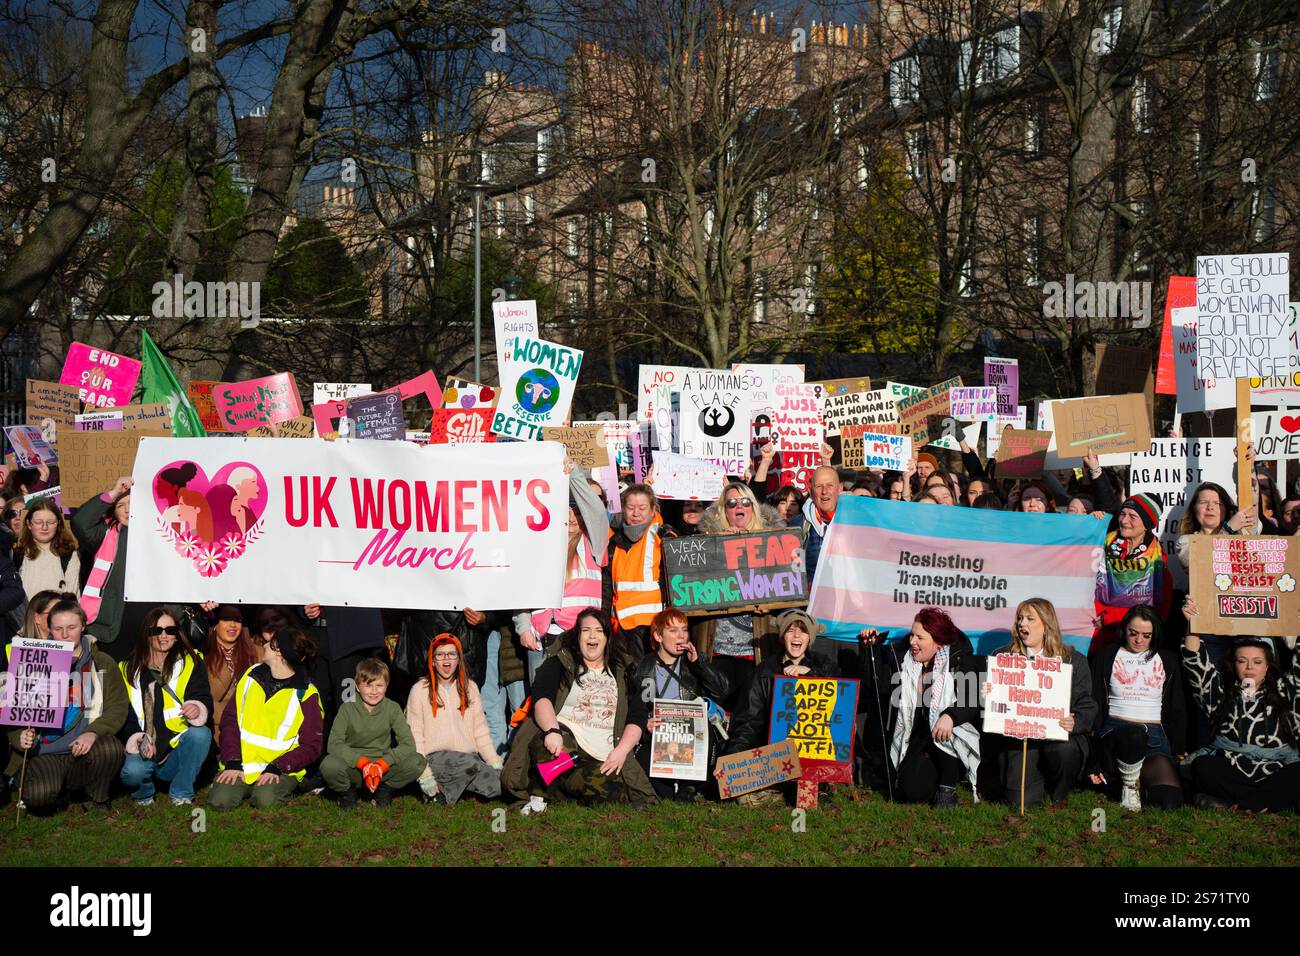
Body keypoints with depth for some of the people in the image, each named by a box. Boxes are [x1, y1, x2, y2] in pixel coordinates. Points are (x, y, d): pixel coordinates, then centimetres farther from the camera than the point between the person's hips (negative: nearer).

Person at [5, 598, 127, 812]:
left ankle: (99, 801, -3)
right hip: (42, 753, -1)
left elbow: (117, 707, 2)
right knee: (39, 795, -31)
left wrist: (93, 732, -17)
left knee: (111, 747, -33)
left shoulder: (103, 664, 11)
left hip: (83, 750, 1)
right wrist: (19, 737, -13)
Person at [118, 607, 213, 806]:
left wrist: (197, 709, -30)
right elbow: (124, 715, 9)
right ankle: (144, 794, 5)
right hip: (142, 751, 0)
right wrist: (137, 739, -11)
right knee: (132, 772, -33)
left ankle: (181, 794, -13)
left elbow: (204, 699, -5)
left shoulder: (190, 663, 7)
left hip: (178, 749, 0)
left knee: (201, 733, -32)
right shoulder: (129, 669, 10)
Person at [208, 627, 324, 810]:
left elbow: (311, 746, -4)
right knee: (220, 800, -22)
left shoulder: (306, 694, -3)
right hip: (241, 766, 3)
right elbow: (230, 720, 5)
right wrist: (233, 762, -9)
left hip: (280, 769, -3)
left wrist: (276, 768, -19)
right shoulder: (251, 676, 8)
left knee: (265, 800, -30)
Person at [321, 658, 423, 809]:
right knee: (329, 765, -34)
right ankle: (346, 792, 0)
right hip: (352, 766, -1)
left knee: (417, 762, -26)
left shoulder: (393, 709, -1)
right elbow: (333, 745, -13)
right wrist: (362, 763, -26)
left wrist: (381, 765, -23)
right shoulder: (347, 709, -4)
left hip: (384, 767, 1)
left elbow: (408, 744, -9)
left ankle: (385, 791, 2)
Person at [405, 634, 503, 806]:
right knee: (469, 763, -36)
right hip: (435, 757, -5)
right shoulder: (420, 690, 3)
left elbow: (481, 731, 15)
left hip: (469, 756, 5)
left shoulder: (470, 688, 17)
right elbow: (414, 737, -2)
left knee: (502, 784, -23)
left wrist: (496, 764, 2)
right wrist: (424, 776, -11)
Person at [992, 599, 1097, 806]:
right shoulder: (1002, 656, 13)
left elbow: (1087, 707, 4)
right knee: (1022, 799, -19)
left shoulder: (1074, 660, 9)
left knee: (1064, 749, -36)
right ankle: (1037, 784, 20)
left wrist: (1074, 723, -18)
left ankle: (1057, 799, -2)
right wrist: (986, 695, -11)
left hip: (1058, 736, 0)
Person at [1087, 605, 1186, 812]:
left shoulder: (1167, 660, 14)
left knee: (1170, 801, -25)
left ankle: (1139, 776, 8)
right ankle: (1129, 785, -13)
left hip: (1155, 735, 2)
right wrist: (1094, 762, -1)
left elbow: (1177, 710, 16)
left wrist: (1177, 750, 5)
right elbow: (1096, 707, 6)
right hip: (1115, 731, -2)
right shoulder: (1107, 657, 10)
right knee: (1135, 735, -42)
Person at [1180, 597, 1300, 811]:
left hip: (1275, 768, 0)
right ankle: (1275, 802, -29)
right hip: (1228, 768, 0)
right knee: (1202, 767, -32)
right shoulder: (1221, 689, 15)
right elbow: (1197, 665, 3)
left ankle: (1228, 801, -30)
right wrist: (1192, 624, -8)